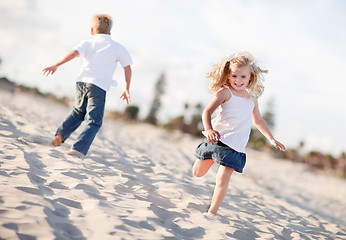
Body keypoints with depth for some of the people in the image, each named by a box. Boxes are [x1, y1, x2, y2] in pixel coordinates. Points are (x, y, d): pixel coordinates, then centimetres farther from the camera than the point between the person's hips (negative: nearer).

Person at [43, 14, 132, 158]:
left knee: (78, 111, 26)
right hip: (99, 86, -3)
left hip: (82, 81, 3)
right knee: (93, 121, 0)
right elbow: (127, 68, 13)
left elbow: (74, 53, -8)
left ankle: (60, 134, 12)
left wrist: (57, 65, -11)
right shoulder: (117, 48, 11)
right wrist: (127, 89, 20)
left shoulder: (87, 43, 10)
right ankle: (78, 148, -16)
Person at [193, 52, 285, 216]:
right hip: (216, 138, -2)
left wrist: (271, 139, 25)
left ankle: (212, 211, 0)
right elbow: (207, 111, -19)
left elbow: (258, 120, 28)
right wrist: (209, 130, -38)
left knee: (223, 178, -11)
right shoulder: (225, 92, -7)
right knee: (198, 173, 13)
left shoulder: (252, 99, 11)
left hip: (235, 145, 2)